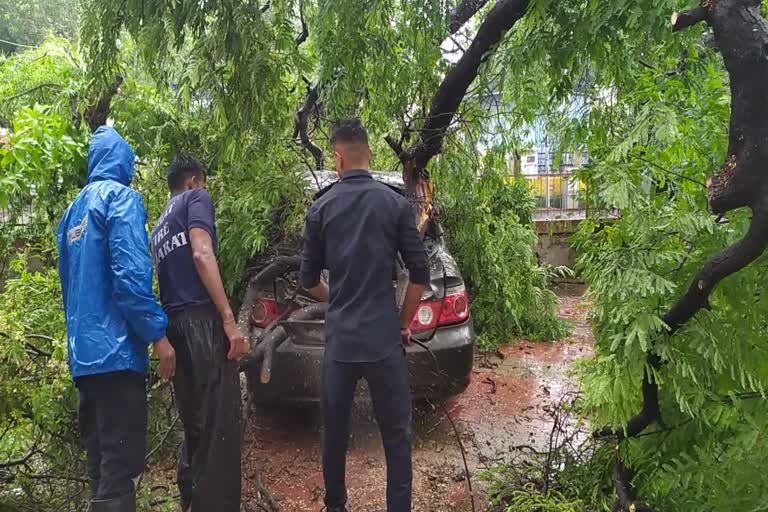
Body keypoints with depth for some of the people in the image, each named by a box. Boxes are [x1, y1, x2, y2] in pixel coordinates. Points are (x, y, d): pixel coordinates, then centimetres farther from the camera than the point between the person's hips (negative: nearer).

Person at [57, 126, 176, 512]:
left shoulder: (72, 211, 19)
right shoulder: (120, 197, -6)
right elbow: (130, 274, -18)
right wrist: (158, 334, -15)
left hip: (83, 353, 9)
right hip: (114, 349, -9)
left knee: (101, 462, 15)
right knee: (121, 463, -6)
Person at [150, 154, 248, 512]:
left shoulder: (160, 224, 27)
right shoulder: (196, 198, 5)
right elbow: (202, 255, -11)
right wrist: (228, 319, -17)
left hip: (174, 323, 9)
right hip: (201, 318, -8)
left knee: (195, 425, 15)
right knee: (220, 424, -9)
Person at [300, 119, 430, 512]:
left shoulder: (321, 208, 3)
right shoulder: (395, 203, -2)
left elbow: (308, 280, 10)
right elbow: (420, 274, -2)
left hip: (339, 339, 2)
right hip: (384, 338, -2)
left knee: (334, 431, 17)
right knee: (396, 434, 7)